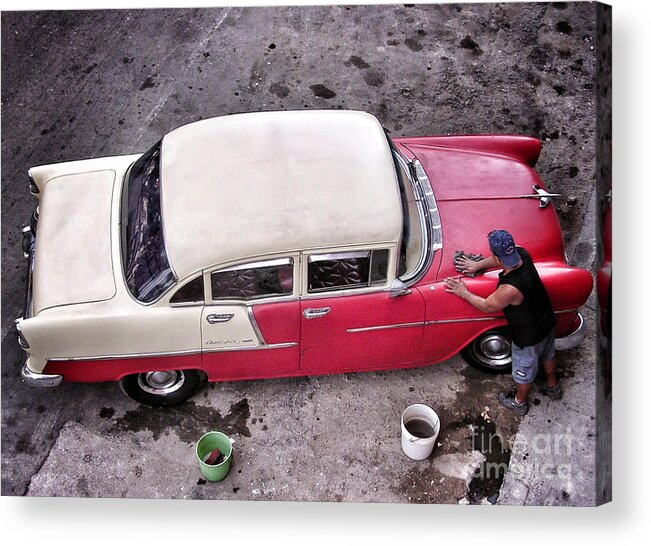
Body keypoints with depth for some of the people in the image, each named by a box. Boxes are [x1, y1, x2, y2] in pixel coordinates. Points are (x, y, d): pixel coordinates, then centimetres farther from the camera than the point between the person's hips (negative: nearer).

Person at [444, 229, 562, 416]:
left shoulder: (509, 289, -42)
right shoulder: (522, 254, -22)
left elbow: (487, 306, -22)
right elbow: (501, 260, 2)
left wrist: (464, 293, -9)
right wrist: (477, 265, 6)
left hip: (529, 337, -7)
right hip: (548, 322, 7)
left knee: (524, 370, 22)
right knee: (547, 354, 34)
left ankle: (519, 402, 50)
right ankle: (553, 387, 61)